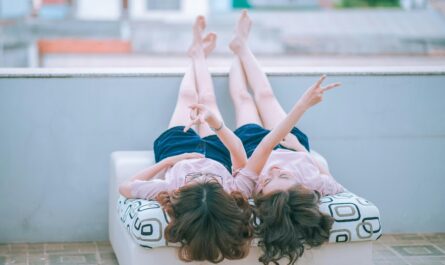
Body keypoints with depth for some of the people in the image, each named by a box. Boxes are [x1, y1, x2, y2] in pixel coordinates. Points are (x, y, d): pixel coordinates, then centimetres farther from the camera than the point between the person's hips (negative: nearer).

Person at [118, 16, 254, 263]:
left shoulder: (168, 194, -51)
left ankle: (198, 52, 58)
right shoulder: (237, 194, -48)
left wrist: (167, 161, -38)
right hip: (216, 152, 0)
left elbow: (125, 186, -35)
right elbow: (240, 156, -33)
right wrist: (216, 122, -44)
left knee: (188, 98, 25)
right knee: (207, 100, 26)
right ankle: (198, 53, 58)